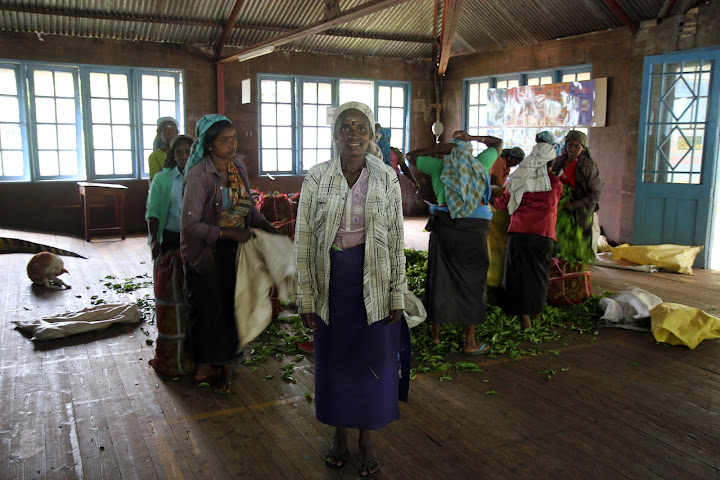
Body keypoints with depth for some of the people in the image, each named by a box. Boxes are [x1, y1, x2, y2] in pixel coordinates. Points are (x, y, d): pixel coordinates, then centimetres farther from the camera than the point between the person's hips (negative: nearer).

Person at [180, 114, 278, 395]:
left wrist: (267, 227, -2)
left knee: (232, 306, 10)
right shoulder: (199, 175, -20)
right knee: (209, 308, 5)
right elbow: (189, 224, -25)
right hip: (207, 253, -6)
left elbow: (249, 206, 13)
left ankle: (225, 364, 26)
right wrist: (230, 233, -27)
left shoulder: (238, 167, 2)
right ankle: (204, 365, 26)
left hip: (235, 250, 6)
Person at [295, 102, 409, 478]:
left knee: (372, 359, 10)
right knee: (333, 358, 13)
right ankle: (339, 434, 35)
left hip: (373, 284, 0)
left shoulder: (386, 178, -3)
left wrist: (397, 295, -3)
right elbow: (303, 240, -3)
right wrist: (306, 298, -4)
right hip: (330, 284, 0)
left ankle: (366, 439, 31)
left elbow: (396, 240, -1)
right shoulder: (316, 178, -4)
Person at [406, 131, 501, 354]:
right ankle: (470, 342, 8)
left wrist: (438, 149, 9)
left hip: (444, 224, 1)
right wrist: (471, 138, 16)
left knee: (440, 278, 12)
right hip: (474, 227, -1)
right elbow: (498, 143, 23)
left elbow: (411, 156, 18)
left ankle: (436, 333, 21)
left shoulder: (439, 165, 5)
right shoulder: (480, 162, 6)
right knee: (472, 281, 5)